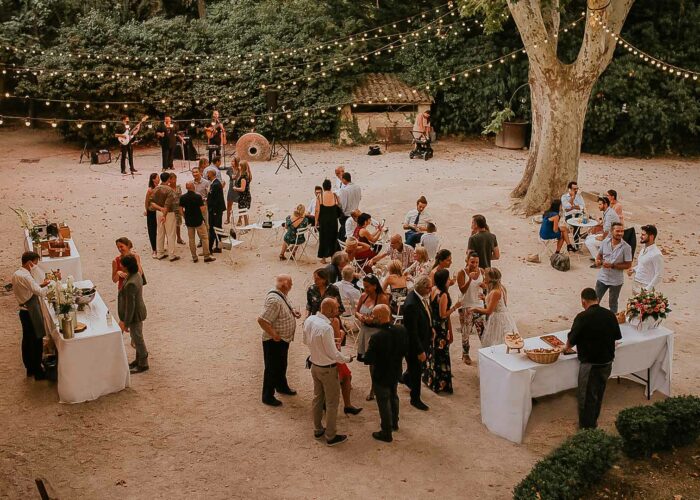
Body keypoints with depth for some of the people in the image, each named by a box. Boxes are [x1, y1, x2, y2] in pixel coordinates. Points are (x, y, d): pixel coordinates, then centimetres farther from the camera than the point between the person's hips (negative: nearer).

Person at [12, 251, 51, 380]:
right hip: (32, 312, -10)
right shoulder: (25, 276, -24)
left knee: (27, 340, 18)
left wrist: (41, 285, 6)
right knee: (37, 341, 1)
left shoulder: (16, 274, 6)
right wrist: (48, 286, -12)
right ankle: (38, 372, 11)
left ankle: (30, 369, 31)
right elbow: (40, 292, -29)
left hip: (24, 311, 10)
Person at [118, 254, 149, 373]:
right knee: (137, 337, 24)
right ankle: (139, 359, 42)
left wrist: (126, 323, -17)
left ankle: (143, 364, 25)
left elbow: (130, 306, -27)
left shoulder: (130, 284, -33)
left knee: (137, 338, 8)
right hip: (138, 312, 9)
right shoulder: (136, 275, -3)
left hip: (135, 315, -9)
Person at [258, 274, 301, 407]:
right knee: (272, 369, 5)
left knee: (281, 366, 27)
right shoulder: (274, 300, -30)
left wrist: (293, 312, 1)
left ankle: (282, 386, 47)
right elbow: (262, 320, -32)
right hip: (274, 341, -9)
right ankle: (268, 397, 19)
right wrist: (274, 335, -26)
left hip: (284, 339, 9)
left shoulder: (282, 295, 1)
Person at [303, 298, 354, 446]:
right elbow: (334, 354, -22)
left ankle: (318, 430, 37)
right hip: (327, 369, -8)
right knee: (332, 402, 8)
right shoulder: (326, 328, -31)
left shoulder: (309, 320, -7)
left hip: (314, 365, 8)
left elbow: (306, 341, 9)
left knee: (318, 398, 22)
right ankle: (330, 436, 19)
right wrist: (347, 359, -6)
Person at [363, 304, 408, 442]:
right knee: (393, 396, 28)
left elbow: (367, 360, -25)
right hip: (396, 372, 6)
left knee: (384, 402, 12)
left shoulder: (377, 337, -33)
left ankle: (386, 433, 27)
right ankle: (394, 423, 49)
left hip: (381, 376, -6)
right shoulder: (401, 330, -15)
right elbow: (406, 350, -1)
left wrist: (368, 354, -5)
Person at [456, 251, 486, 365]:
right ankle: (465, 355, 22)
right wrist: (469, 279, -33)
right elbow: (462, 290, -19)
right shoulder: (462, 272, -13)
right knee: (466, 332, 7)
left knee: (482, 330, 4)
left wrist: (484, 286, -10)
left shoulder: (481, 271, 0)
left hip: (479, 305, 3)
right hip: (466, 306, -3)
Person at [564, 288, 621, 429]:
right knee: (599, 393, 23)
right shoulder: (610, 315, -2)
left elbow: (572, 339, -13)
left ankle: (586, 429, 16)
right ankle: (593, 422, 39)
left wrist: (566, 347, 8)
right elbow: (617, 336, 9)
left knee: (586, 397, 8)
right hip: (607, 362, 6)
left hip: (590, 364, -6)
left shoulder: (582, 317, -20)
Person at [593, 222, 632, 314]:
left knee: (613, 304, 16)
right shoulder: (605, 242, -6)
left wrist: (612, 265, -23)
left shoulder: (626, 247, -17)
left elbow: (628, 265, -15)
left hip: (616, 281, -3)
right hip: (602, 278, 3)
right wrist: (598, 261, -11)